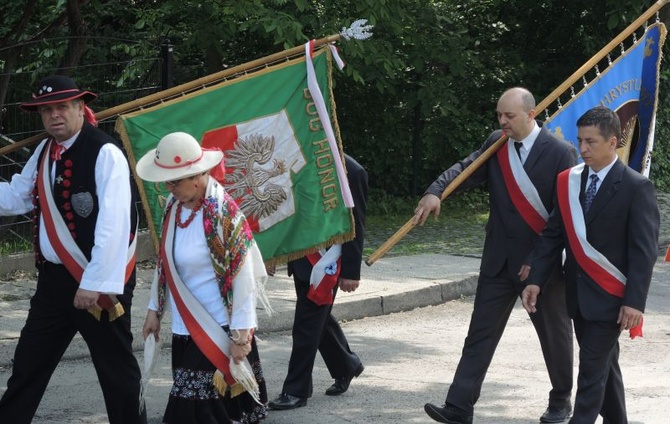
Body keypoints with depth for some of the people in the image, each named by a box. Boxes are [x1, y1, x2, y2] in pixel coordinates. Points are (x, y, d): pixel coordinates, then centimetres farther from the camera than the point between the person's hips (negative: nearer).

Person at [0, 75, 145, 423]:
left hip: (99, 282, -7)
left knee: (116, 369, 4)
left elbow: (113, 224, -20)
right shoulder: (43, 153, 8)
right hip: (53, 278, 7)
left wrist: (95, 283, -21)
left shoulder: (105, 154, -15)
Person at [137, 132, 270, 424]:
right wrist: (155, 310, 16)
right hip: (186, 331, 7)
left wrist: (240, 336, -17)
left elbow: (243, 277, -18)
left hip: (219, 332, -7)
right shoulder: (174, 205, 3)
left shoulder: (223, 213, -19)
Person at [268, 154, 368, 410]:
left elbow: (356, 225, -11)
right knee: (318, 318, 18)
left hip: (325, 261, -7)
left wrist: (351, 272, -12)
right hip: (301, 256, 7)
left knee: (308, 323, -5)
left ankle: (296, 390, 2)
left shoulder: (350, 172, -12)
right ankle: (346, 366, 38)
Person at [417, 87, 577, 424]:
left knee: (554, 333, 13)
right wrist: (435, 192, -29)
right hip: (500, 259, 4)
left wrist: (568, 262, -15)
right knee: (481, 333, 0)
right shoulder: (495, 144, 3)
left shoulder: (559, 153, -12)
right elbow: (466, 169, -9)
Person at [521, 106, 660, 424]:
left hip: (610, 296, -6)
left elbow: (645, 250, -13)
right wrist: (535, 279, -3)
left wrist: (635, 302, -19)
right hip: (578, 294, 6)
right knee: (604, 365, 16)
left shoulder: (636, 187, -11)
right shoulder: (568, 181, 5)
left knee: (593, 367, -9)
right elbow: (553, 234, 8)